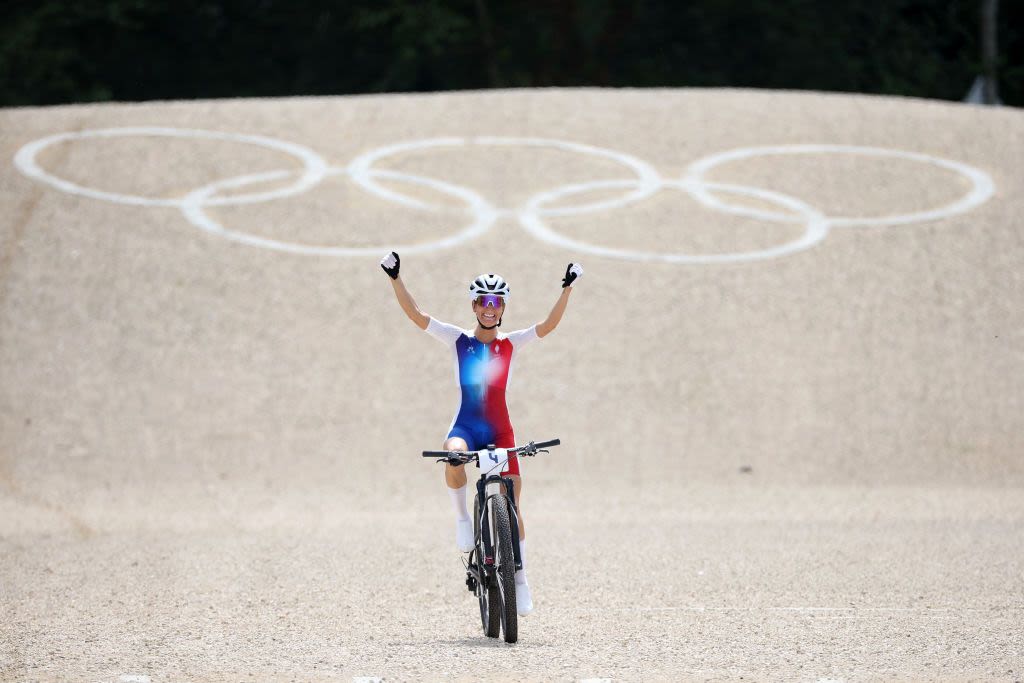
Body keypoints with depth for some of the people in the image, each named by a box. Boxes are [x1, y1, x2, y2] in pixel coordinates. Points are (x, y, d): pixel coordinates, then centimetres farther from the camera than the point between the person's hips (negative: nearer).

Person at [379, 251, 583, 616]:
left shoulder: (510, 343, 5)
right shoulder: (458, 339, 3)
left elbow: (548, 325, -7)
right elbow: (415, 315, -5)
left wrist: (567, 289, -17)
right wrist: (395, 279, -15)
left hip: (499, 429, 1)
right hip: (466, 425, -1)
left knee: (513, 509, 1)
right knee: (454, 456, -39)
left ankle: (520, 580, 13)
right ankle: (462, 519, -15)